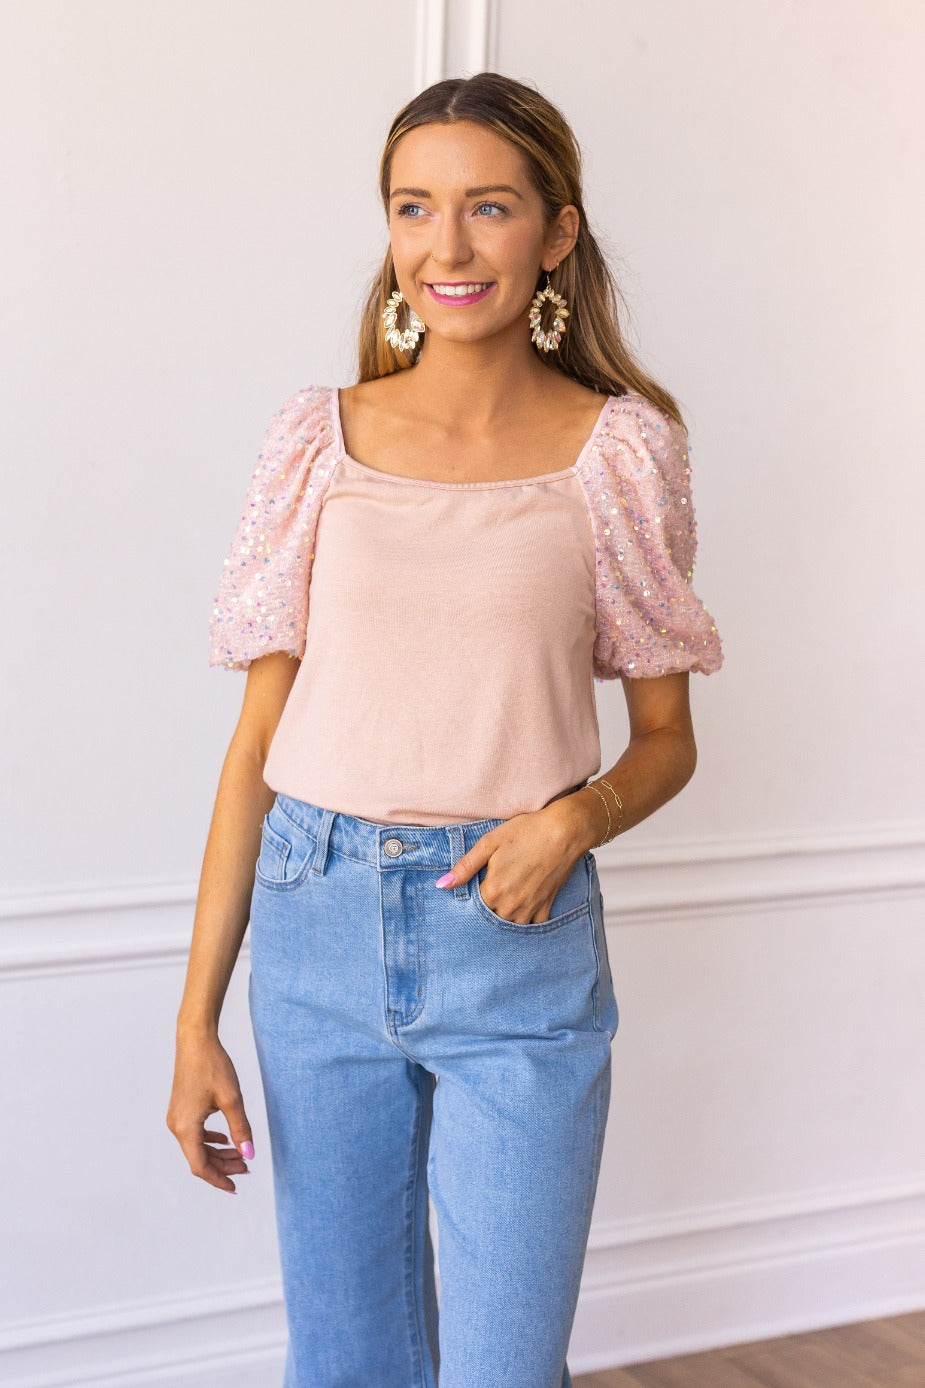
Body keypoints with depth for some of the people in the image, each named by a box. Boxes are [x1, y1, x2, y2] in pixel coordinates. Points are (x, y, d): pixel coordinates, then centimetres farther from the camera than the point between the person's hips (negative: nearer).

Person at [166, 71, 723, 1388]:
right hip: (316, 928, 2)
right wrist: (197, 1016, 1)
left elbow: (667, 736, 7)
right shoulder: (324, 437, 2)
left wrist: (574, 818, -15)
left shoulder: (621, 449, -1)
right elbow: (258, 738, 3)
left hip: (517, 940, -2)